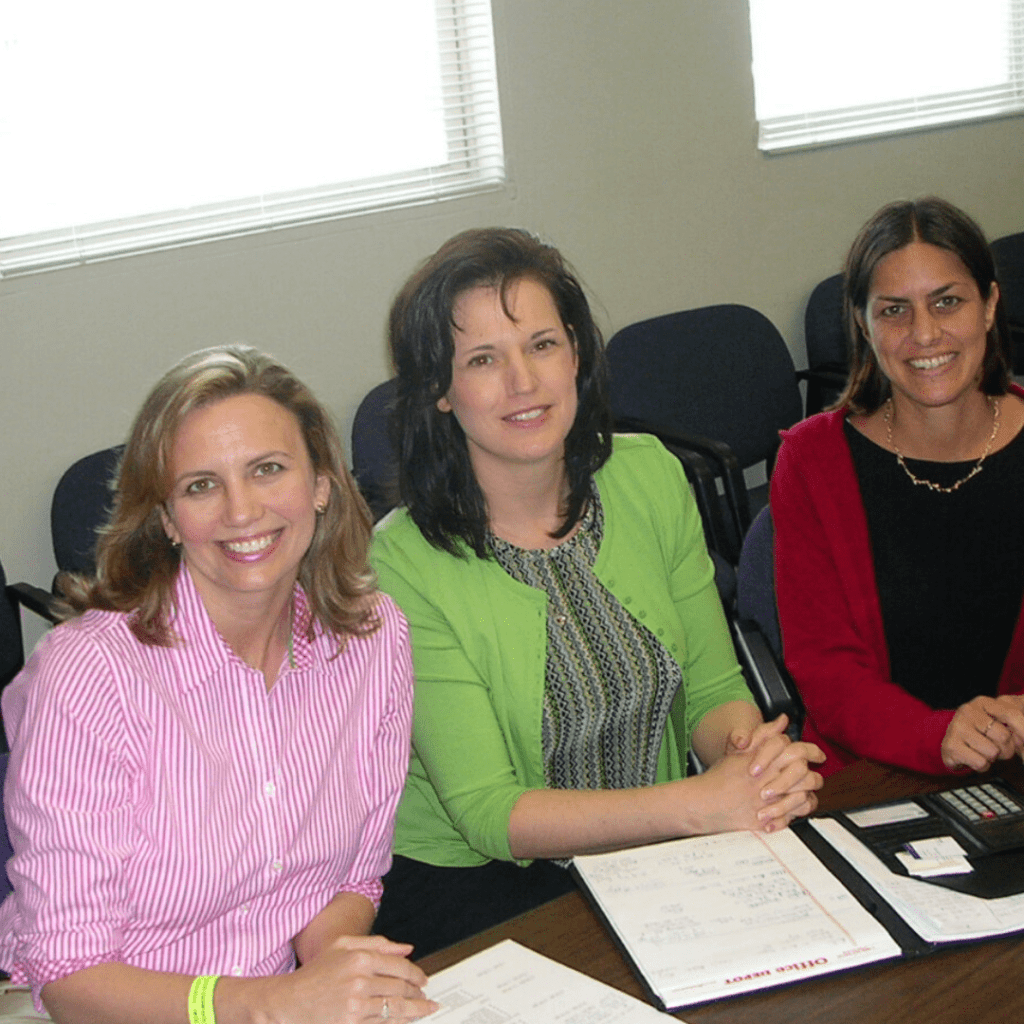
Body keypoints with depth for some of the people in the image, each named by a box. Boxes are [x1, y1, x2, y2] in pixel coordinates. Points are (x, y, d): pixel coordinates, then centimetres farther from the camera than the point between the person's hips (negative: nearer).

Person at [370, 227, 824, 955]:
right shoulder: (405, 562, -18)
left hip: (653, 854, 6)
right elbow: (487, 813, -18)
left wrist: (752, 750, -21)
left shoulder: (650, 478, -2)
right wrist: (699, 803, -28)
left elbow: (713, 688, 3)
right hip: (473, 885, -5)